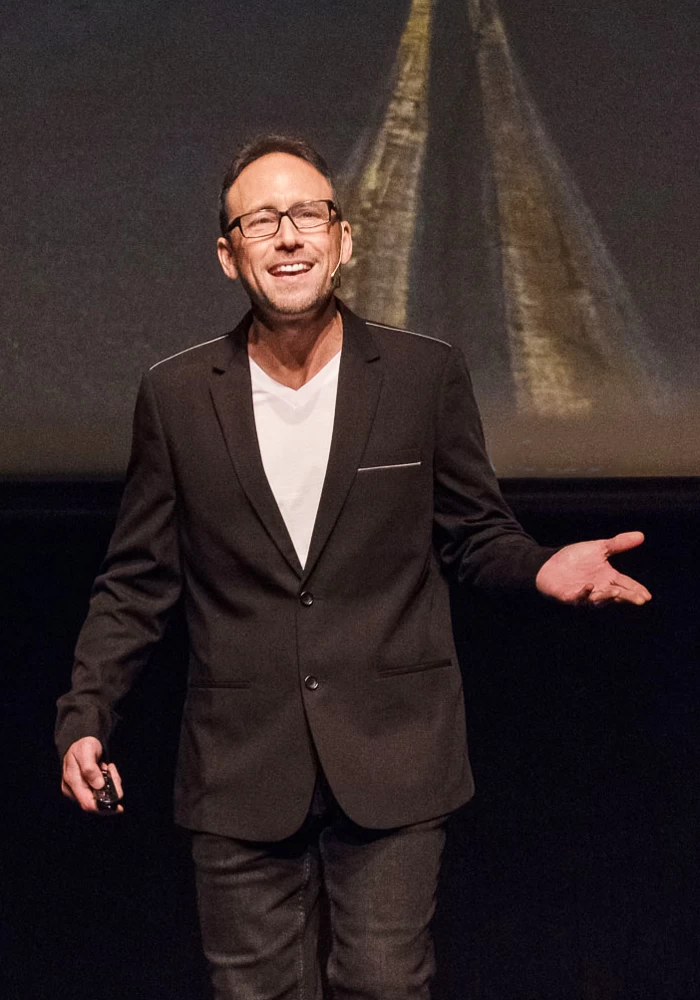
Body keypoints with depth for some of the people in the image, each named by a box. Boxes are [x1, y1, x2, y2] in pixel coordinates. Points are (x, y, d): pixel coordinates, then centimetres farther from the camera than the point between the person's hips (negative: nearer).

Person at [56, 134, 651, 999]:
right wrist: (84, 715, -4)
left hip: (390, 759, -1)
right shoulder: (176, 394, 2)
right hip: (239, 765, 1)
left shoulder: (427, 375, 0)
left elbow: (473, 533, 8)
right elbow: (137, 580, 7)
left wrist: (543, 569, -13)